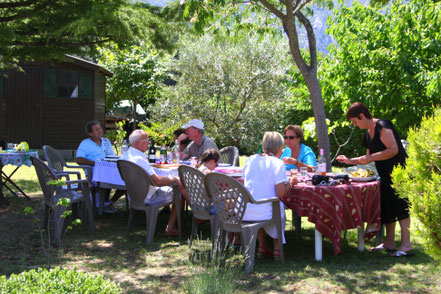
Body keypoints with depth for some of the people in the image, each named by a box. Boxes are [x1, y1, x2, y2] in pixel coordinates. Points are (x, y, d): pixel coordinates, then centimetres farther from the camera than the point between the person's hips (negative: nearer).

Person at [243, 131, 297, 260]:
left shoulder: (251, 159, 7)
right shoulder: (278, 163, -8)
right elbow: (280, 193, -13)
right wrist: (290, 183, 9)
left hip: (244, 212, 4)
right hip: (265, 212, -4)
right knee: (280, 210, 29)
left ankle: (262, 247, 35)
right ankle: (277, 249, 28)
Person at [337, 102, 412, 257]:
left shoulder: (382, 126, -15)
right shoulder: (368, 133, 14)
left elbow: (393, 150, -24)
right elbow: (369, 158, 23)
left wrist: (371, 157, -22)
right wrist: (349, 161, 17)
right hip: (385, 175, 10)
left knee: (400, 206, -12)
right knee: (386, 208, 10)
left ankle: (406, 245, -11)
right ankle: (389, 243, 17)